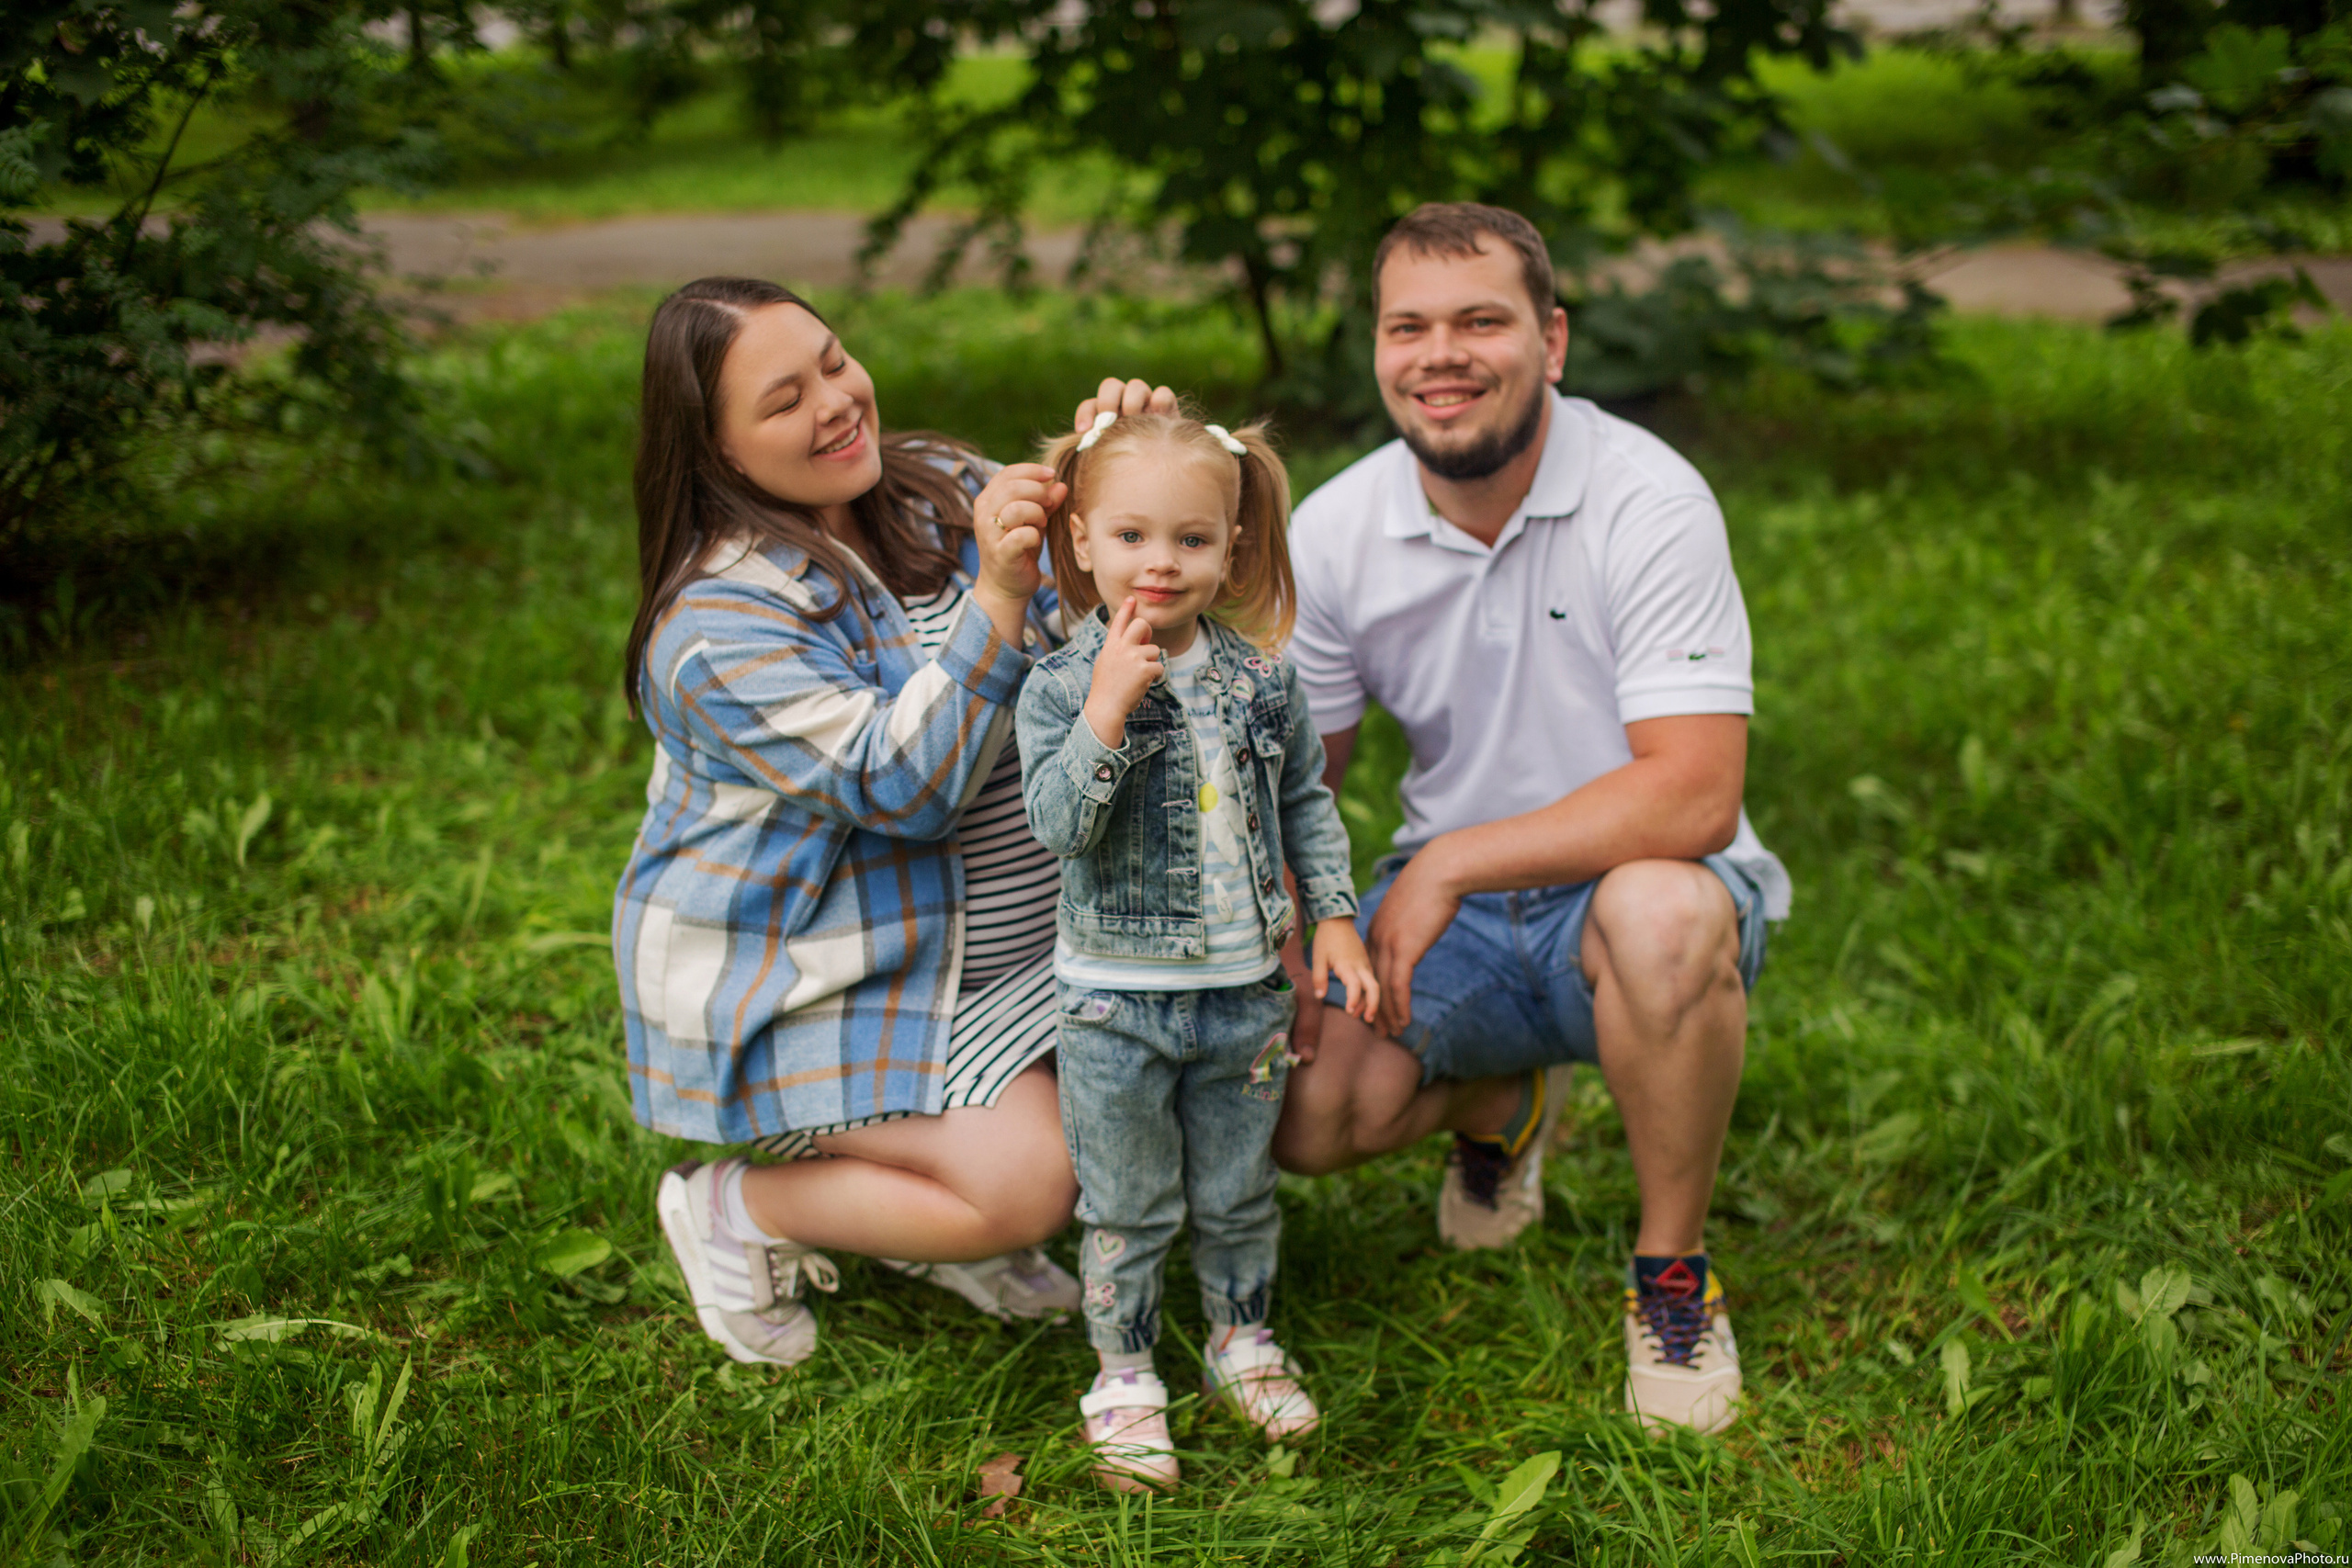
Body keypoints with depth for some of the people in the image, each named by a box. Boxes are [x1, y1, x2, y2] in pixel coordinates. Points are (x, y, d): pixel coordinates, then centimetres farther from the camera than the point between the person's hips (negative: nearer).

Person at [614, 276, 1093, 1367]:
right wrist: (995, 595, -38)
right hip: (801, 984, -7)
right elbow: (902, 784, -28)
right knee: (1029, 1184, -21)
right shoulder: (717, 624, -21)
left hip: (994, 949, 7)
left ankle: (925, 1213, 13)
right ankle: (735, 1209, 2)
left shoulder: (942, 489, 1)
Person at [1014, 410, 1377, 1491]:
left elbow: (1304, 802, 11)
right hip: (1117, 1001, -3)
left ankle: (1242, 1341, 38)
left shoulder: (1260, 678, -1)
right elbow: (1058, 825, -26)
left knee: (1239, 1191, 18)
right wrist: (1109, 705, -34)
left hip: (1246, 988, 3)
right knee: (1126, 1207, 9)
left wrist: (1333, 916, 6)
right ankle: (1124, 1375, 26)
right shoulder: (1062, 687, -13)